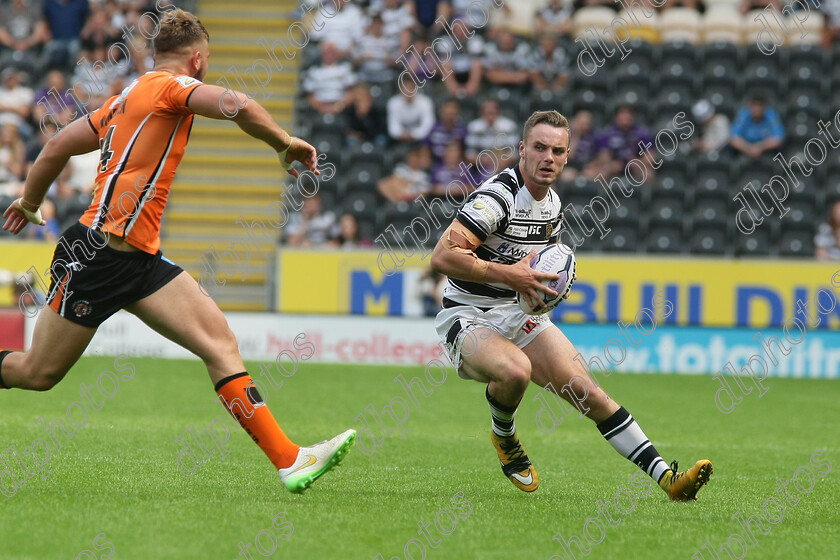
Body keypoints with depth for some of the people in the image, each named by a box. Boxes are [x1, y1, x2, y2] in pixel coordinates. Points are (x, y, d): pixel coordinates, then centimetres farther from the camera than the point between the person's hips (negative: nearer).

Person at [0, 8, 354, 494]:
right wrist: (285, 143, -9)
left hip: (141, 261, 9)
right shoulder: (171, 85, -7)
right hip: (97, 252, -9)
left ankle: (289, 459, -16)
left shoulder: (125, 100, 18)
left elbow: (56, 148, 24)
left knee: (220, 341, -7)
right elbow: (239, 106, -24)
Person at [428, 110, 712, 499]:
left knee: (586, 391, -8)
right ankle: (504, 437, -3)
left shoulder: (552, 204, 8)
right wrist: (507, 274, -29)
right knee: (515, 370, -37)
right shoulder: (498, 196, -19)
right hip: (470, 318, -7)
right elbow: (442, 256, -28)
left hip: (521, 315, 7)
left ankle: (666, 478, -11)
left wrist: (550, 281, 5)